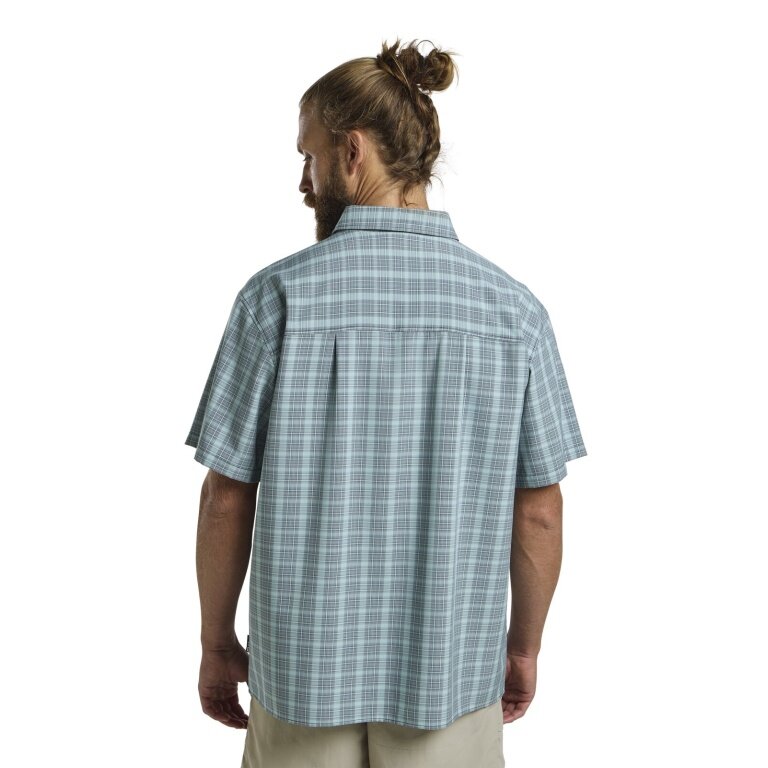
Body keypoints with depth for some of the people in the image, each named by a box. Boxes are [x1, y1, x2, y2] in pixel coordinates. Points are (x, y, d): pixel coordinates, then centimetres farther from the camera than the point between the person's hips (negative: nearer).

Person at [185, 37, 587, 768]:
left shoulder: (277, 295, -14)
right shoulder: (513, 308, -10)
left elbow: (227, 498, -10)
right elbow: (539, 511, -5)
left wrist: (216, 641, 5)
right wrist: (523, 646, 11)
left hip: (306, 660, 0)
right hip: (447, 668, 1)